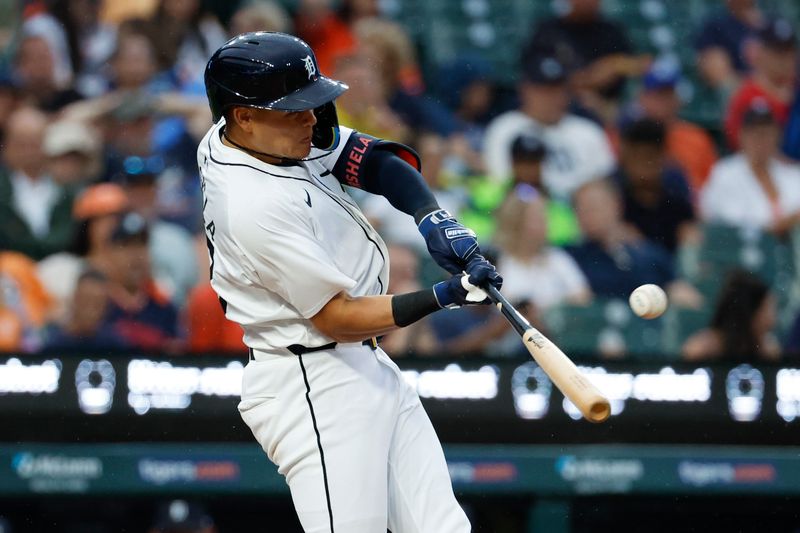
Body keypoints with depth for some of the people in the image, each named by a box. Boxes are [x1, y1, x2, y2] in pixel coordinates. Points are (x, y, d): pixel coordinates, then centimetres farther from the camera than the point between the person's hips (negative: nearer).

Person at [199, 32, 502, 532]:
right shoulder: (255, 204, -24)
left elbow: (376, 159, 7)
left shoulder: (236, 135, 2)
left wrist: (433, 218, -11)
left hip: (369, 370, 10)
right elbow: (336, 318, -19)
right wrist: (442, 298, -24)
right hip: (314, 388, -10)